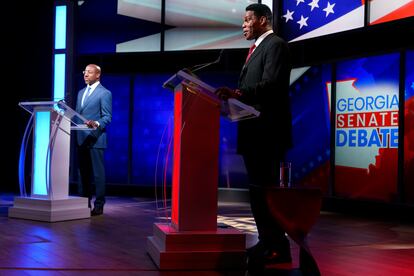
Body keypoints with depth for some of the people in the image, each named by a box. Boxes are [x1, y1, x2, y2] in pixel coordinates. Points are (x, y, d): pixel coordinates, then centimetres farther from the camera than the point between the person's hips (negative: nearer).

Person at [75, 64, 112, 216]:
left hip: (95, 139, -7)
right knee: (83, 172, 11)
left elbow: (107, 117, -9)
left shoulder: (105, 93, -3)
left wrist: (96, 123, -25)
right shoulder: (81, 92, 19)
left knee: (98, 173, -5)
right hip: (81, 139, 7)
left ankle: (99, 205, 0)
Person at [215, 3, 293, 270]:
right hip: (254, 130, 10)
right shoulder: (258, 49, 23)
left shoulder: (275, 44, -6)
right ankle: (267, 242, 17)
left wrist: (237, 93, -29)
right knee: (258, 187, 11)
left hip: (267, 130, -10)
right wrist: (233, 96, 5)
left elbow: (271, 84, -20)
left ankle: (277, 246, -5)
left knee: (265, 187, -10)